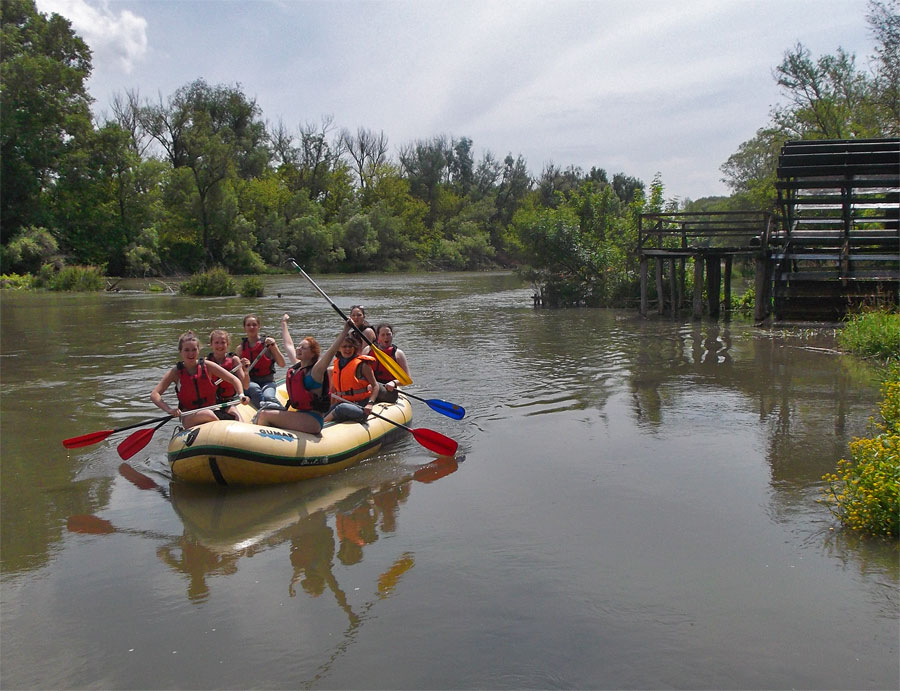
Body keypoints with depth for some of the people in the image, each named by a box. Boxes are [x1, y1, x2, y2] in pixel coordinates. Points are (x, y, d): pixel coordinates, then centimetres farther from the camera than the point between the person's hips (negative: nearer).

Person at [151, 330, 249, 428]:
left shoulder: (207, 366, -1)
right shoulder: (176, 372, -3)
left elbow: (234, 379, 0)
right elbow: (154, 395, -7)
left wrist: (241, 395, -20)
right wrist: (169, 410, -24)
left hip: (212, 409, 2)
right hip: (189, 418, -2)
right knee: (208, 414, -33)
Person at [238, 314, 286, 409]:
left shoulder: (267, 343, 3)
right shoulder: (241, 348, 11)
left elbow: (282, 364, -5)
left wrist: (274, 347, -16)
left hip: (267, 381, -1)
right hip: (249, 381, 1)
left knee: (268, 396, -34)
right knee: (255, 389, -36)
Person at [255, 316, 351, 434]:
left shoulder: (316, 371, -9)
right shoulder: (296, 366, 12)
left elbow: (332, 351, -22)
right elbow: (288, 344, 27)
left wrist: (346, 330, -31)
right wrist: (284, 323, 39)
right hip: (298, 414, 8)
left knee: (265, 415, -15)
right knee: (261, 414, -4)